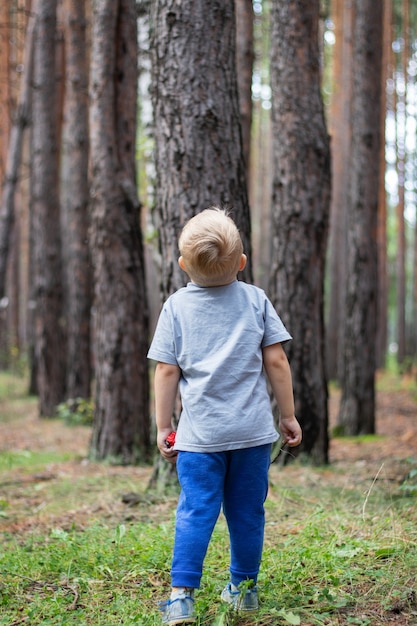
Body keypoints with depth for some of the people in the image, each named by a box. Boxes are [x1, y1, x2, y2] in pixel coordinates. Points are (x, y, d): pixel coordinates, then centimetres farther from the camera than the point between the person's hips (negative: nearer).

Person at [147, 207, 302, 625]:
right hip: (253, 429, 1)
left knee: (196, 511, 2)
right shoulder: (255, 300, 2)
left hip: (200, 433, -1)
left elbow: (167, 371, -2)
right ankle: (243, 588, 24)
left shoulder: (176, 306, -1)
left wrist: (163, 426, 6)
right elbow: (276, 361, 1)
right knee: (247, 511, 12)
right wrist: (288, 415, 10)